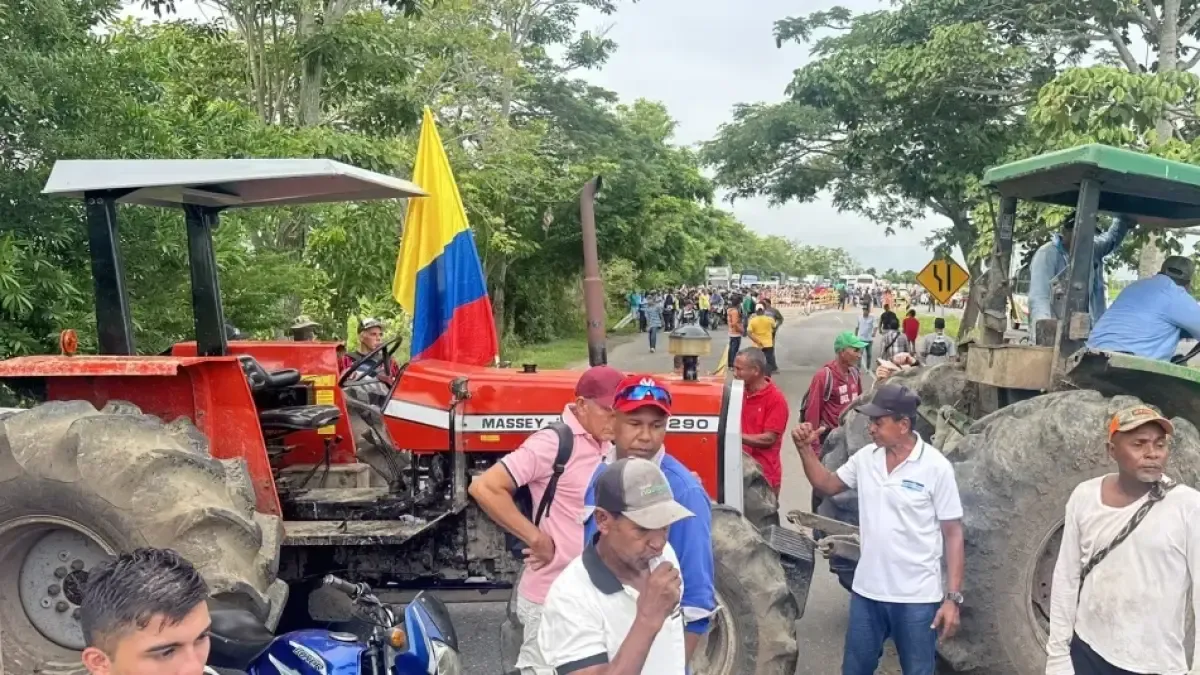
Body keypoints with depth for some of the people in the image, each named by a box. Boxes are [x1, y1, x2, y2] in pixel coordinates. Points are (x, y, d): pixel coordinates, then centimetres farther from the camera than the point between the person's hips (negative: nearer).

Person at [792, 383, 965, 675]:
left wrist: (953, 597, -12)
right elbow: (827, 486, 14)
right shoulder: (865, 457, 0)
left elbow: (953, 535, -10)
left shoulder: (936, 467, -13)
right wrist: (806, 449, -2)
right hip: (867, 590, 5)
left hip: (916, 597, -4)